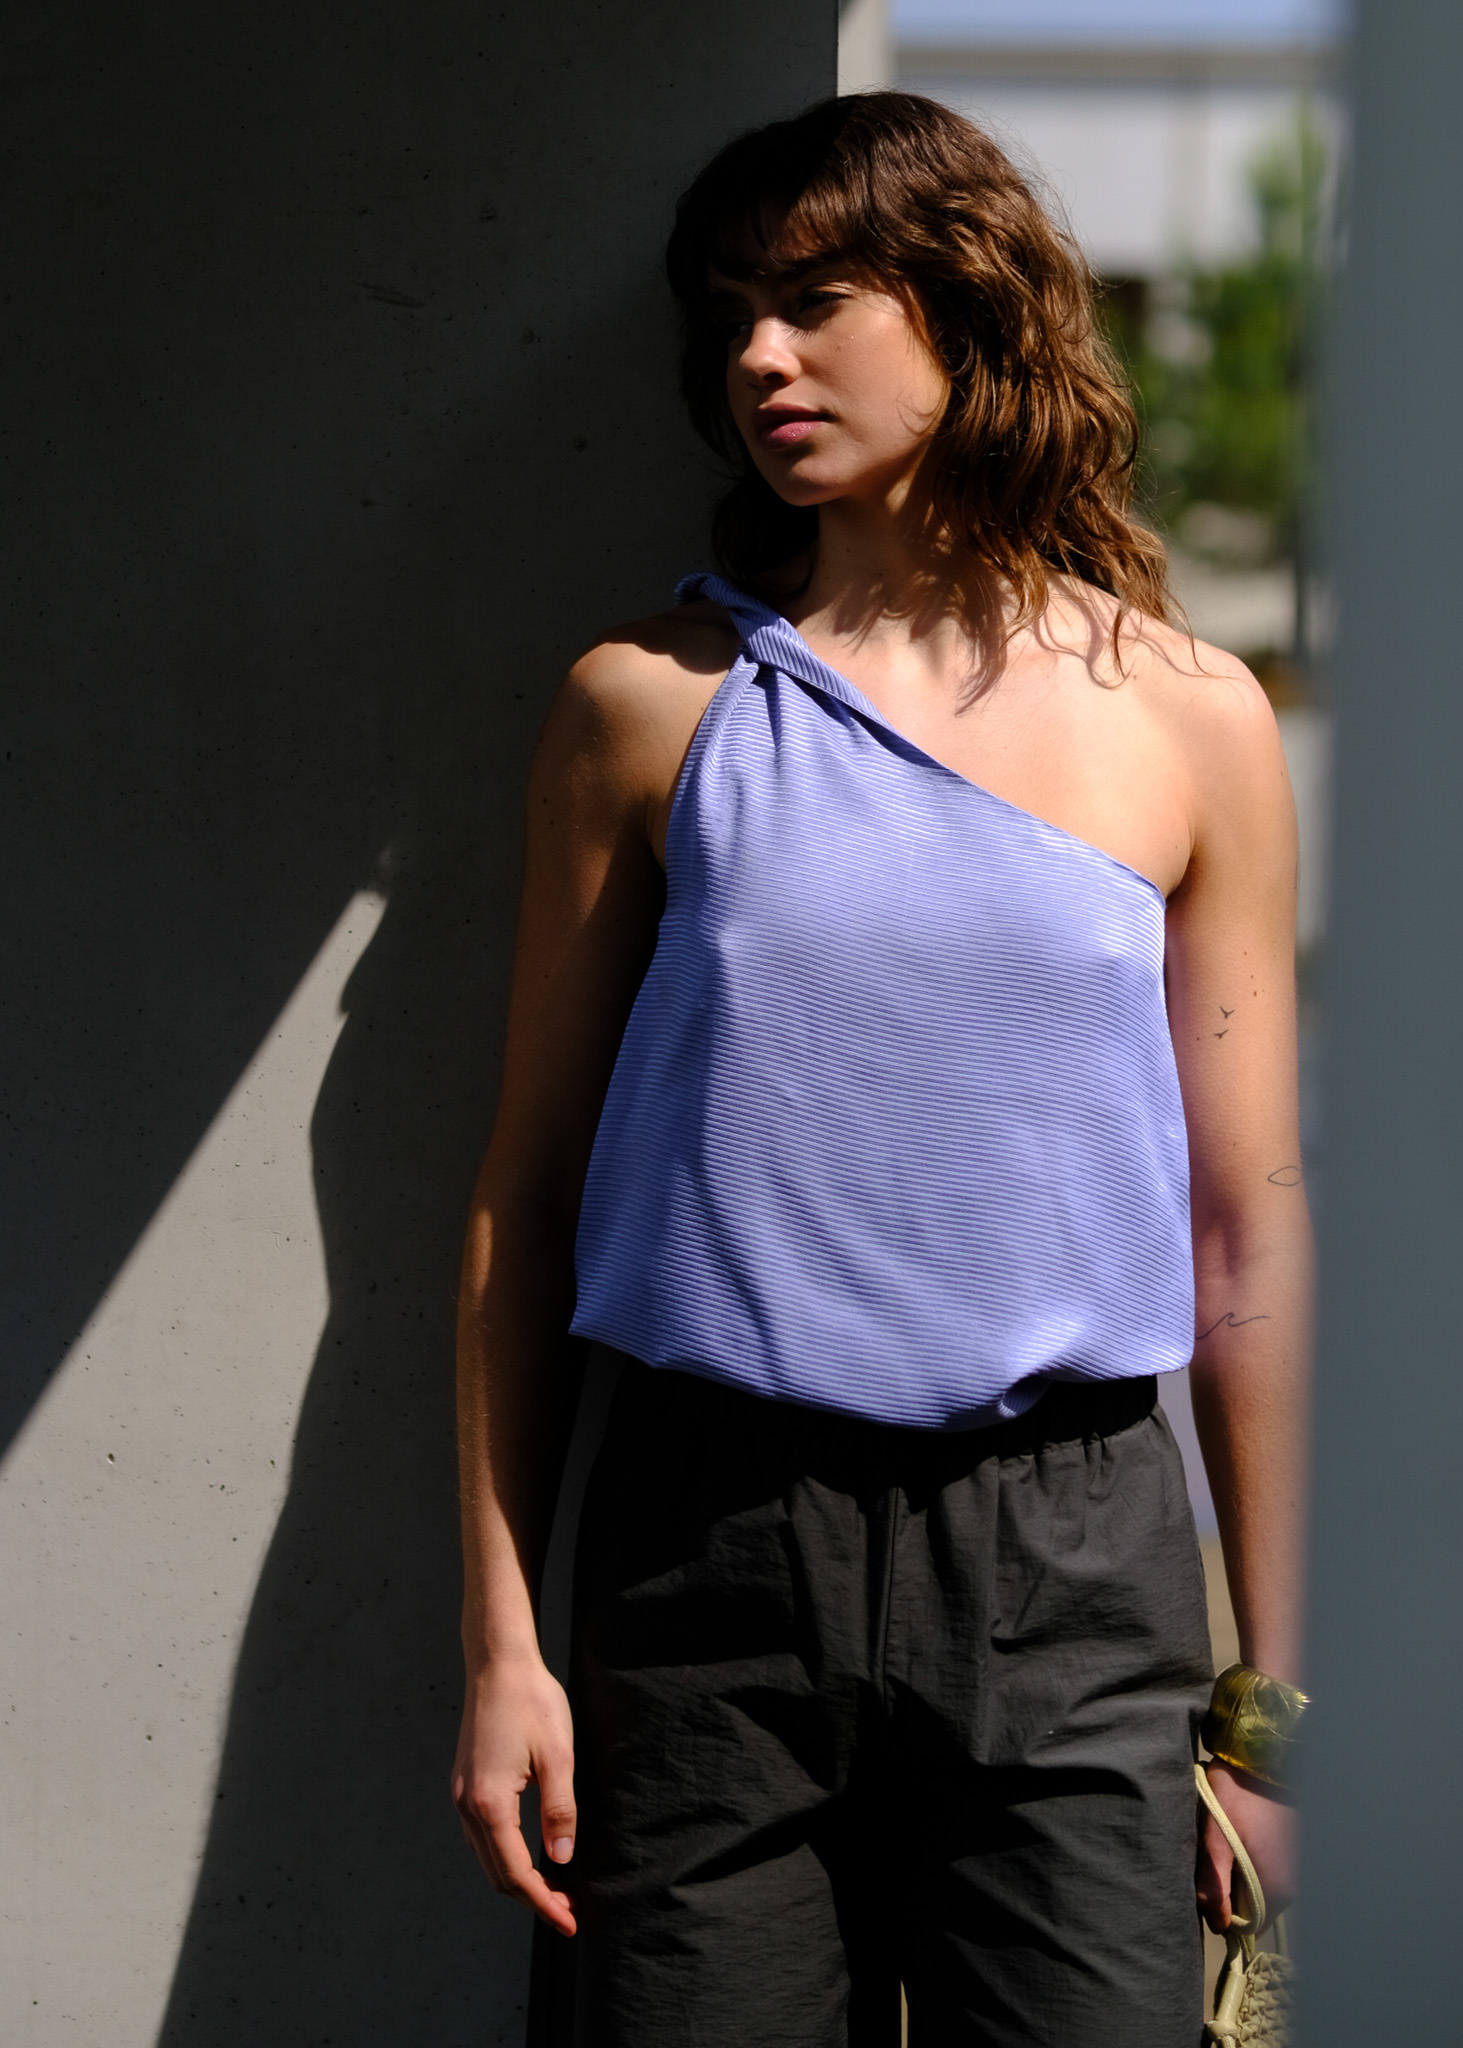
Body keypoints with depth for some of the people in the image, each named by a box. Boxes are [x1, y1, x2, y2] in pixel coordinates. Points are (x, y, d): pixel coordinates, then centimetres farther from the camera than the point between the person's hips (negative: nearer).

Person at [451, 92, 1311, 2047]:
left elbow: (1253, 1227, 7)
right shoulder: (651, 705, 4)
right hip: (709, 1544, 0)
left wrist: (1272, 1694, 8)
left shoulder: (1187, 718, 5)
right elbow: (528, 1190, 7)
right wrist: (502, 1638, 2)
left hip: (1068, 1551, 0)